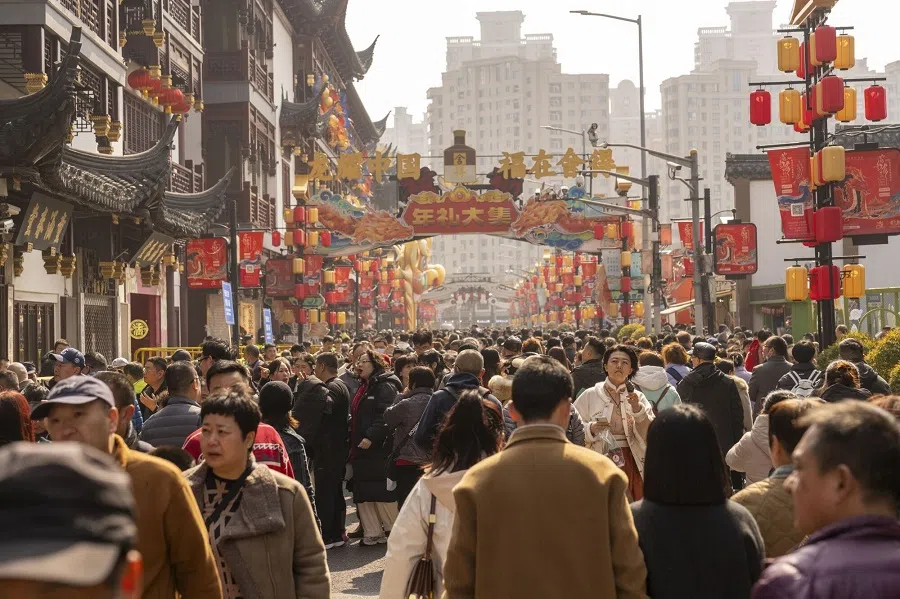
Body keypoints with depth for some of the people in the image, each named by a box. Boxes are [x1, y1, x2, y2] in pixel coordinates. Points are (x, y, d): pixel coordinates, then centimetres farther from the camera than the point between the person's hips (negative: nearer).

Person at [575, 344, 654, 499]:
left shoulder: (638, 397, 9)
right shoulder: (590, 396, 2)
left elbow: (649, 435, 0)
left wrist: (637, 409, -12)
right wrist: (591, 429, -18)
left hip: (632, 464, 2)